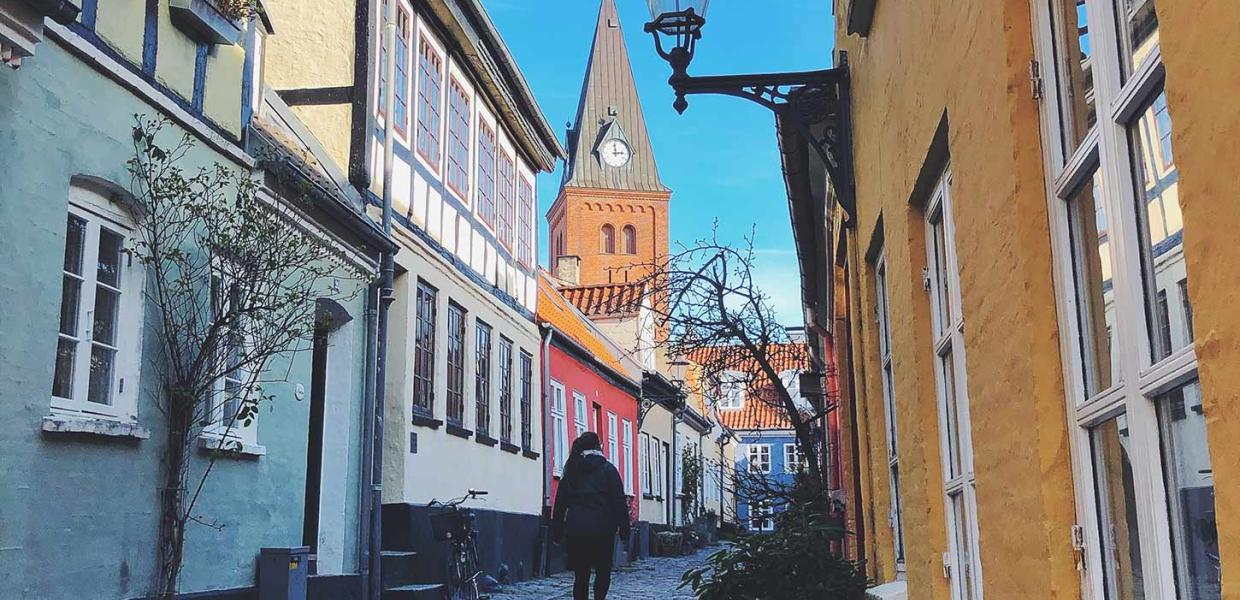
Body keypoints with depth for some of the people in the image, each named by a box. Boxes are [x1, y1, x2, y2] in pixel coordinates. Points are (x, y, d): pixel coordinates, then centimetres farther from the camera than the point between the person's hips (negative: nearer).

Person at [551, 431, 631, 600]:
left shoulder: (571, 470, 12)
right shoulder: (607, 469, 1)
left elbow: (560, 503, 11)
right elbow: (619, 502, -4)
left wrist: (556, 531, 13)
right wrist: (624, 528, -1)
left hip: (575, 530, 3)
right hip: (601, 529, -3)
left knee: (581, 575, 7)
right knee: (603, 571, 10)